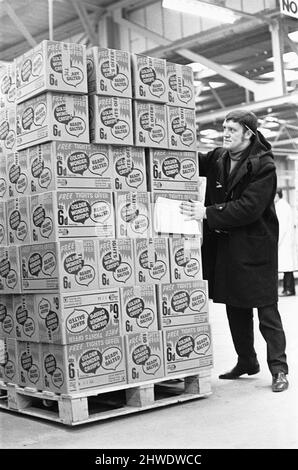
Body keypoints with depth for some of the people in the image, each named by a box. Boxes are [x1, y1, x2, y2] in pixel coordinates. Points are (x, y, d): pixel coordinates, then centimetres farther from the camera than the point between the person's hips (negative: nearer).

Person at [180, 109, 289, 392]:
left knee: (266, 309, -2)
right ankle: (246, 362, 30)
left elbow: (249, 208, -21)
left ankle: (278, 369, 7)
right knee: (235, 308, 15)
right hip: (224, 247, 7)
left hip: (255, 247, -6)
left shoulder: (263, 166, -13)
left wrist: (207, 213, -23)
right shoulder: (217, 158, 7)